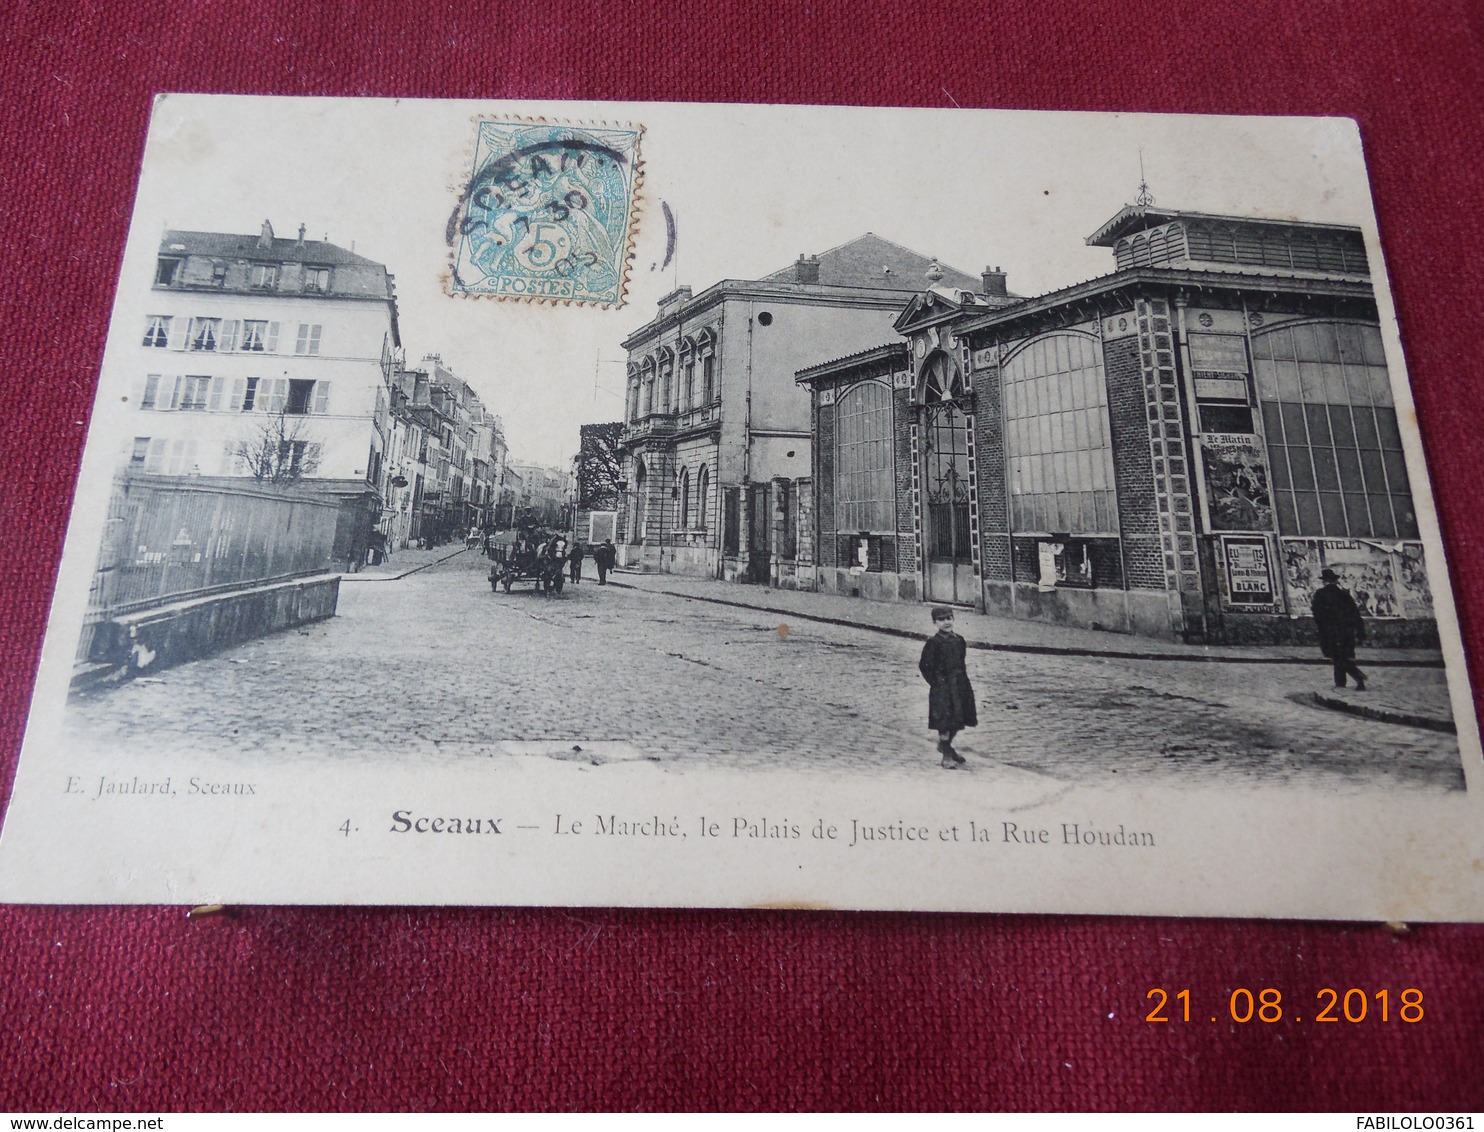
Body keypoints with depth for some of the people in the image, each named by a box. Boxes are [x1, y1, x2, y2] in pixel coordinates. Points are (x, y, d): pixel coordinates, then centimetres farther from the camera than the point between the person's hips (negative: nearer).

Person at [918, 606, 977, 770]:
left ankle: (946, 746, 36)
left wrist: (962, 680, 10)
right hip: (942, 688, -6)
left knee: (957, 722, 14)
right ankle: (946, 756, 8)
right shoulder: (933, 643, -11)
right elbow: (924, 665, -10)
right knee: (945, 723, -3)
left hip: (960, 687, 6)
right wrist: (936, 683, -11)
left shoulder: (959, 640, 7)